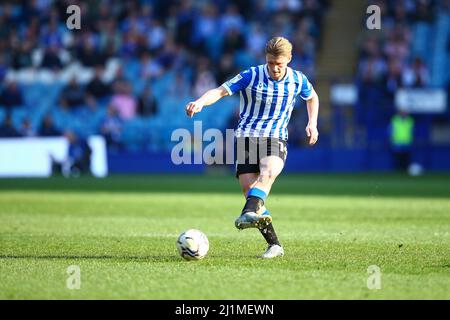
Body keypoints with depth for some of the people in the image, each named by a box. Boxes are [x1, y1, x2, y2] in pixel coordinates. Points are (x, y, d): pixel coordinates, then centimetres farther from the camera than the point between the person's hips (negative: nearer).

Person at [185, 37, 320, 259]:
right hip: (246, 138, 0)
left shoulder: (298, 80, 3)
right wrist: (200, 102, -32)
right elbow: (220, 91, -14)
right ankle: (274, 245, -5)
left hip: (275, 139, 0)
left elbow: (312, 97, 26)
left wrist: (312, 123, 12)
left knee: (268, 173, -33)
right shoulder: (251, 76, -6)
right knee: (249, 191, -11)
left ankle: (248, 214, -55)